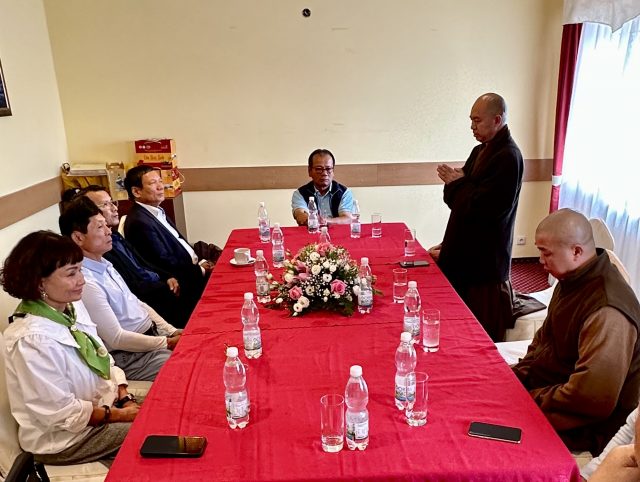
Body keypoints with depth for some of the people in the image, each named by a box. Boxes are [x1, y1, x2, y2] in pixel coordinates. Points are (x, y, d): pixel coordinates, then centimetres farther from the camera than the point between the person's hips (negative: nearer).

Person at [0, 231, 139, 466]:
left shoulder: (72, 306, -4)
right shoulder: (31, 340, -29)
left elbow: (104, 362, 6)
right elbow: (62, 414, -23)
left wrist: (126, 399, -7)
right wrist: (120, 415, -15)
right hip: (62, 438, -7)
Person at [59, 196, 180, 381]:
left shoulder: (104, 265, 8)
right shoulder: (85, 283, -20)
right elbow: (116, 339, -19)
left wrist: (172, 332, 4)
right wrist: (168, 343, -14)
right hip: (130, 356, -9)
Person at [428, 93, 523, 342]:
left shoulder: (508, 157, -16)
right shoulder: (481, 150, 13)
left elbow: (482, 207, -24)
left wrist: (457, 183, -9)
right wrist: (454, 183, -3)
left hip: (485, 262, -9)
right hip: (465, 256, 9)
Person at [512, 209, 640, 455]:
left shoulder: (607, 311, -30)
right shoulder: (572, 280, 1)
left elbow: (592, 399, -32)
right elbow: (545, 338, 15)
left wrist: (534, 400, -19)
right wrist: (520, 373, 2)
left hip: (578, 425, -9)